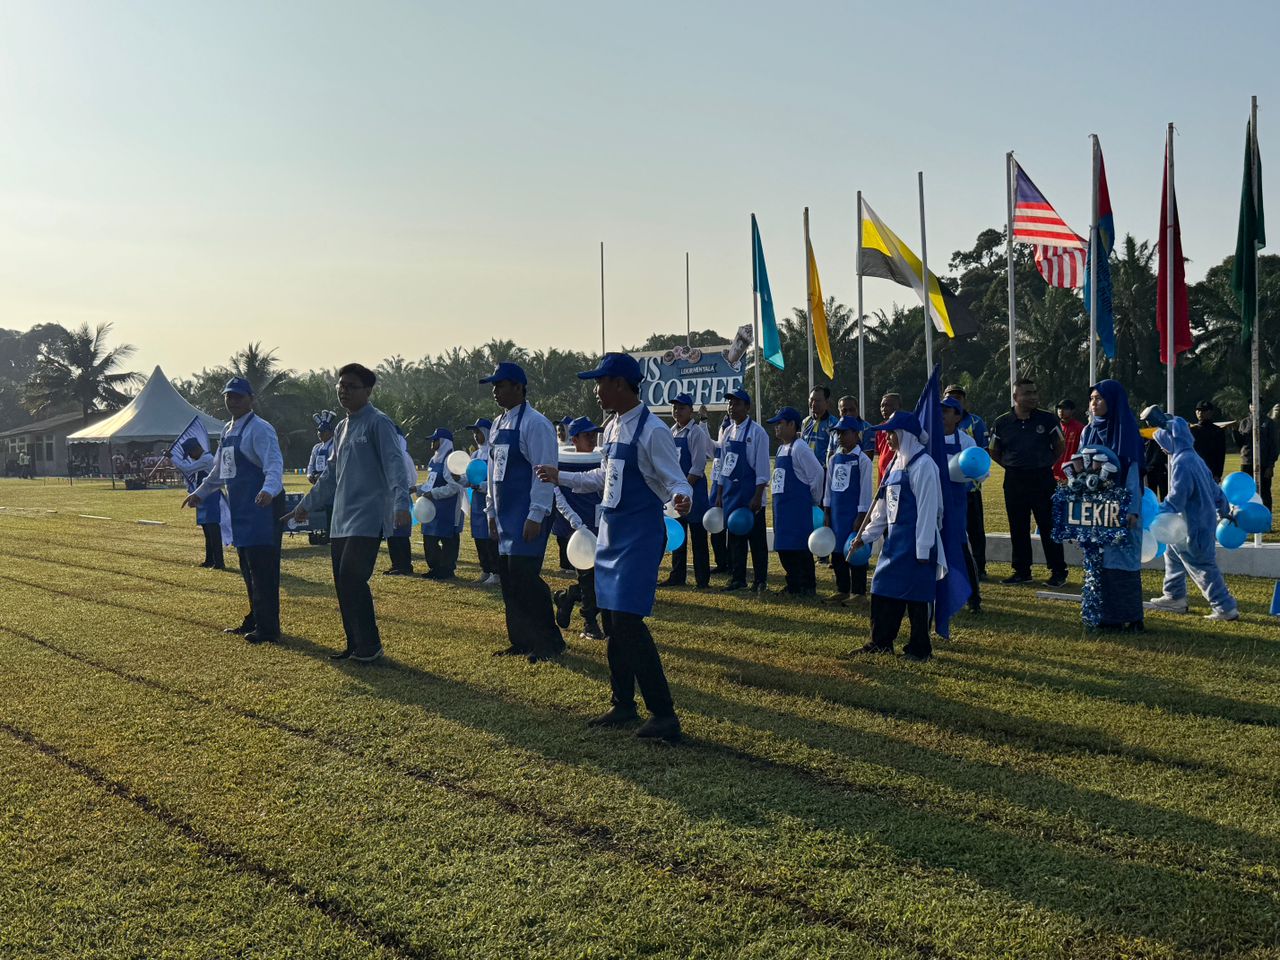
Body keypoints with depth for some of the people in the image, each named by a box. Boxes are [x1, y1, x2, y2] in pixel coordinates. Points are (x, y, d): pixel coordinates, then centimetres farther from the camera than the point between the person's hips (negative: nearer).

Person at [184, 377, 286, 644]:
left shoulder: (259, 429, -12)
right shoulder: (227, 431, 17)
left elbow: (274, 464, -27)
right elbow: (219, 470, 31)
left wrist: (269, 489, -45)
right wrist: (200, 493, 37)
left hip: (261, 507, -9)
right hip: (240, 509, 9)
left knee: (263, 569, -7)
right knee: (248, 568, 16)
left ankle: (267, 627, -2)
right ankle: (254, 621, 26)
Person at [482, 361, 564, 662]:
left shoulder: (535, 424, -13)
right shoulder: (499, 424, 14)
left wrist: (535, 516, -21)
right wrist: (491, 512, 17)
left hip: (527, 516, -9)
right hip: (504, 515, 9)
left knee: (524, 577, -10)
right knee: (508, 579, 11)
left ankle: (550, 642, 2)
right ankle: (520, 640, 21)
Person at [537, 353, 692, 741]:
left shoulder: (652, 431, -16)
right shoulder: (612, 428, 10)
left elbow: (676, 480, -17)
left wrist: (681, 497, -39)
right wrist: (561, 477, 29)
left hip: (639, 535, -9)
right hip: (611, 533, 9)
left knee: (627, 620, -13)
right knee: (612, 620, 12)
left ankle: (664, 714, -4)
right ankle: (623, 705, 25)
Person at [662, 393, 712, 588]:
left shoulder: (696, 432, -10)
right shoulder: (672, 432, 11)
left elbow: (698, 466, -15)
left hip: (693, 487, -7)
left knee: (698, 536, -1)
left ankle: (702, 579, 6)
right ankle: (677, 577, 20)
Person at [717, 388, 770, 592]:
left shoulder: (757, 432, -9)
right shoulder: (728, 432, 11)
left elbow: (762, 468, -12)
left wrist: (757, 497, -17)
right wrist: (720, 495, 15)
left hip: (749, 494, -6)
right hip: (731, 494, 7)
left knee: (756, 538, 1)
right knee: (735, 537, 11)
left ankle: (760, 580, 10)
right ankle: (737, 578, 19)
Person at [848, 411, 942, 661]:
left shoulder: (922, 464, -14)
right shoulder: (896, 463, 13)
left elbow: (927, 509, -17)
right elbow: (883, 505, 19)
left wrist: (923, 549, -19)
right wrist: (866, 536, 19)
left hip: (915, 542, -9)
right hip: (894, 538, 9)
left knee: (916, 595, 0)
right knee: (883, 589, 10)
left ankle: (920, 648, 11)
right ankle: (880, 642, 20)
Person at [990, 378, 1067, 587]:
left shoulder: (1047, 419, -2)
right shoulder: (1002, 423, 1)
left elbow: (1060, 446, 11)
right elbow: (994, 452, 13)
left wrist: (1047, 465, 5)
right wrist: (1013, 466, 7)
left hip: (1042, 479, -2)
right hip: (1014, 481, 2)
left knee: (1049, 527, 0)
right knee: (1018, 528, 7)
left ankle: (1058, 572, 7)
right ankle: (1022, 571, 17)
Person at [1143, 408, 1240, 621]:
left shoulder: (1181, 463, -21)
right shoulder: (1195, 458, 10)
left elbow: (1175, 500, -25)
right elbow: (1214, 488, 20)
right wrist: (1225, 510, 30)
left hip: (1195, 527, -10)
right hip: (1204, 519, 10)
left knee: (1203, 567, -3)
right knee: (1172, 552, 20)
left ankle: (1226, 608, 2)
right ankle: (1174, 597, 28)